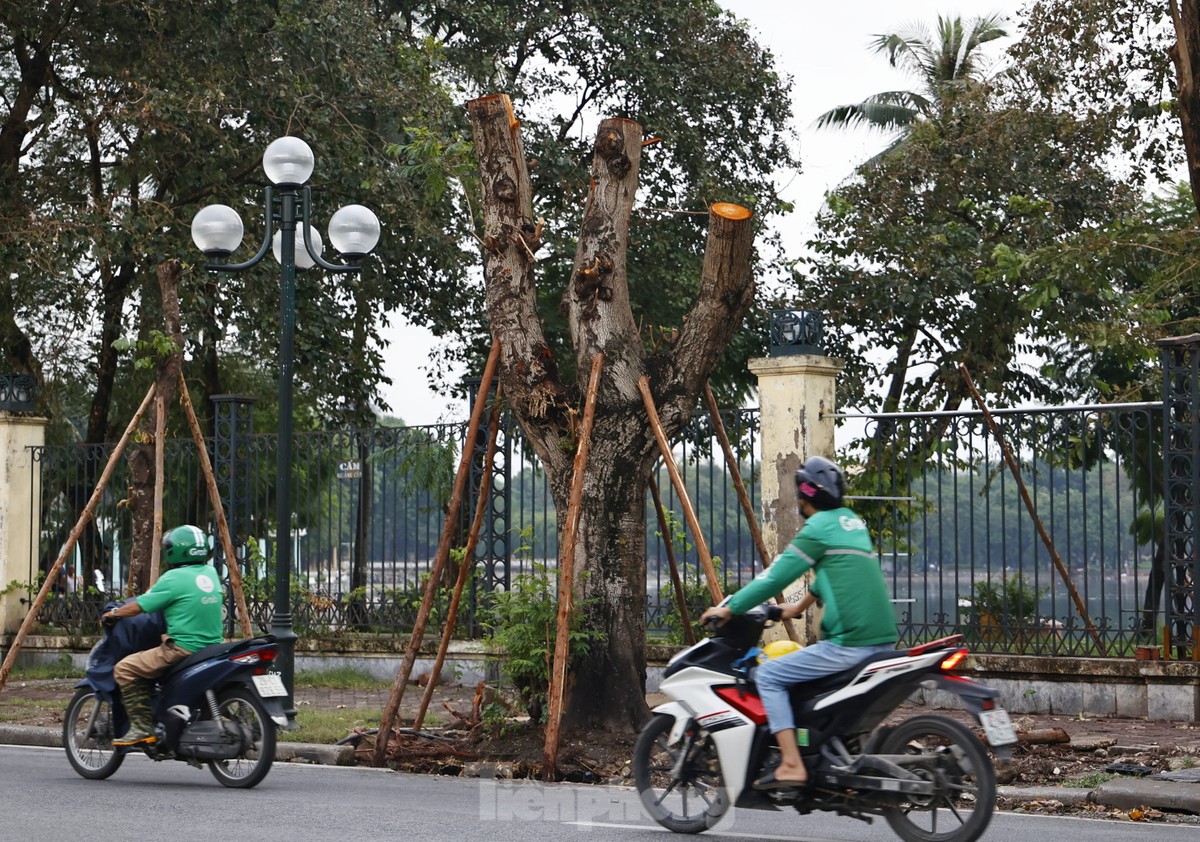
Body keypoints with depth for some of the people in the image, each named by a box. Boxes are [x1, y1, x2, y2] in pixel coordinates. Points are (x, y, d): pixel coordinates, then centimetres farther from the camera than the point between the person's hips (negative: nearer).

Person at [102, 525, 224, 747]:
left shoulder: (174, 578, -11)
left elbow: (138, 607, -6)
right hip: (212, 648, 9)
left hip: (183, 649, -9)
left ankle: (142, 727, -12)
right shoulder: (211, 573, 10)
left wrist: (113, 614, 12)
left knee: (124, 669, -5)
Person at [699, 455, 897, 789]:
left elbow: (777, 575, -8)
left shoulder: (818, 527, -7)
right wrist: (801, 606, 46)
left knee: (768, 676, -2)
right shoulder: (851, 521, 18)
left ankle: (791, 765, -11)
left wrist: (728, 608, 0)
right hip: (883, 640, 9)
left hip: (849, 643, -9)